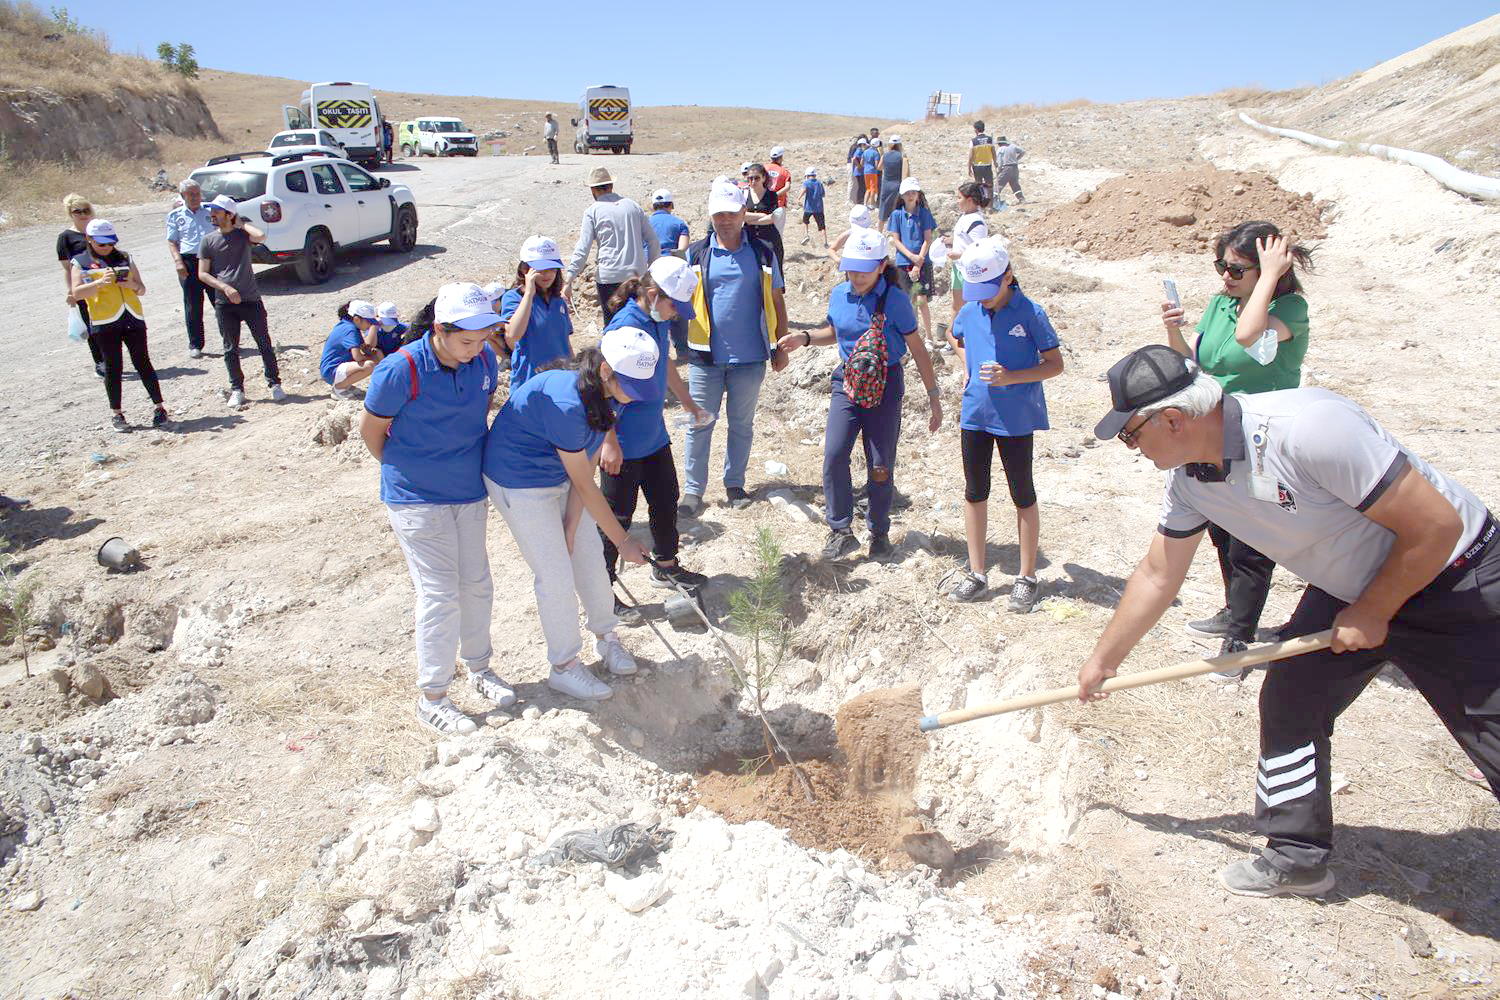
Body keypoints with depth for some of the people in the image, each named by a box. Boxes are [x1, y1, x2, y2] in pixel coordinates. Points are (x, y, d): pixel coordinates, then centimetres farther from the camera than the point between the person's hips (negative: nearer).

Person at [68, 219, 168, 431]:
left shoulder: (124, 258, 14)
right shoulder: (80, 262, 5)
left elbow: (142, 290, 13)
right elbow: (76, 293, -7)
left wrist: (132, 284, -10)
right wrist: (100, 282, -22)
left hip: (133, 318, 2)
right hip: (104, 323, -2)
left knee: (142, 363, 1)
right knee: (113, 367, 2)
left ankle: (160, 407, 5)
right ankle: (115, 412, 13)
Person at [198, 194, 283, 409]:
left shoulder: (243, 234, 1)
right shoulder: (208, 241, 5)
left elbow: (261, 236, -23)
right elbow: (202, 274, 4)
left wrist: (242, 223, -7)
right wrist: (225, 288, -10)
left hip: (251, 299, -2)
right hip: (225, 303, 2)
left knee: (264, 343, 3)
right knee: (231, 349, 7)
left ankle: (275, 384, 15)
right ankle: (237, 390, 17)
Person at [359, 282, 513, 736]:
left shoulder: (485, 360, -6)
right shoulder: (400, 370, -22)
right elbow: (371, 430, -7)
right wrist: (406, 473, 7)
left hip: (470, 493, 5)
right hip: (416, 499, -5)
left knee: (476, 584, 15)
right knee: (439, 594, -4)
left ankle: (478, 667, 35)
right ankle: (431, 697, 10)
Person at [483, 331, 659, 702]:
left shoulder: (608, 393, -11)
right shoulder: (567, 403, -37)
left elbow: (587, 465, -7)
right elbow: (584, 484, -27)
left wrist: (571, 527, -9)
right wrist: (623, 541, -19)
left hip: (561, 475, 8)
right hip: (519, 485, -8)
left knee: (590, 553, 13)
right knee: (556, 576, -1)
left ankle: (605, 636, 35)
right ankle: (563, 667, 18)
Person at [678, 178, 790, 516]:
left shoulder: (762, 254, 2)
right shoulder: (697, 254, 0)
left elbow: (776, 301, 7)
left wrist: (780, 346, 5)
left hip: (750, 357, 1)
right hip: (706, 356, 0)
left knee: (741, 424, 12)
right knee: (699, 424, 4)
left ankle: (735, 484, 27)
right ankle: (693, 490, 13)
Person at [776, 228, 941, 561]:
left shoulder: (894, 299, -13)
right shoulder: (839, 295, 0)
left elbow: (917, 349, -7)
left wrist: (934, 396, -6)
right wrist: (805, 338, 1)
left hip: (885, 385, -3)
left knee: (880, 466, 4)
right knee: (833, 455, -12)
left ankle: (879, 532, 24)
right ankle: (841, 532, -1)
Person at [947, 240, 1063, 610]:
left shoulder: (1030, 314, -12)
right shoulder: (969, 311, 1)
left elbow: (1055, 364, -9)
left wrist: (1011, 377, -22)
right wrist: (967, 369, 6)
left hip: (1016, 419, -4)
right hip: (975, 414, 5)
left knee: (1023, 495, 7)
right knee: (974, 492, 11)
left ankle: (1026, 577, 20)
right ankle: (977, 573, 23)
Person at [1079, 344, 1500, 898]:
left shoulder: (1307, 427, -35)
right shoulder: (1188, 479, -10)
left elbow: (1437, 524, -28)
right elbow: (1158, 574, 5)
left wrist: (1371, 615, -15)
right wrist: (1102, 659, 12)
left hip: (1455, 584, -7)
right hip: (1348, 589, 7)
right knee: (1288, 706, 4)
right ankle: (1298, 858, 20)